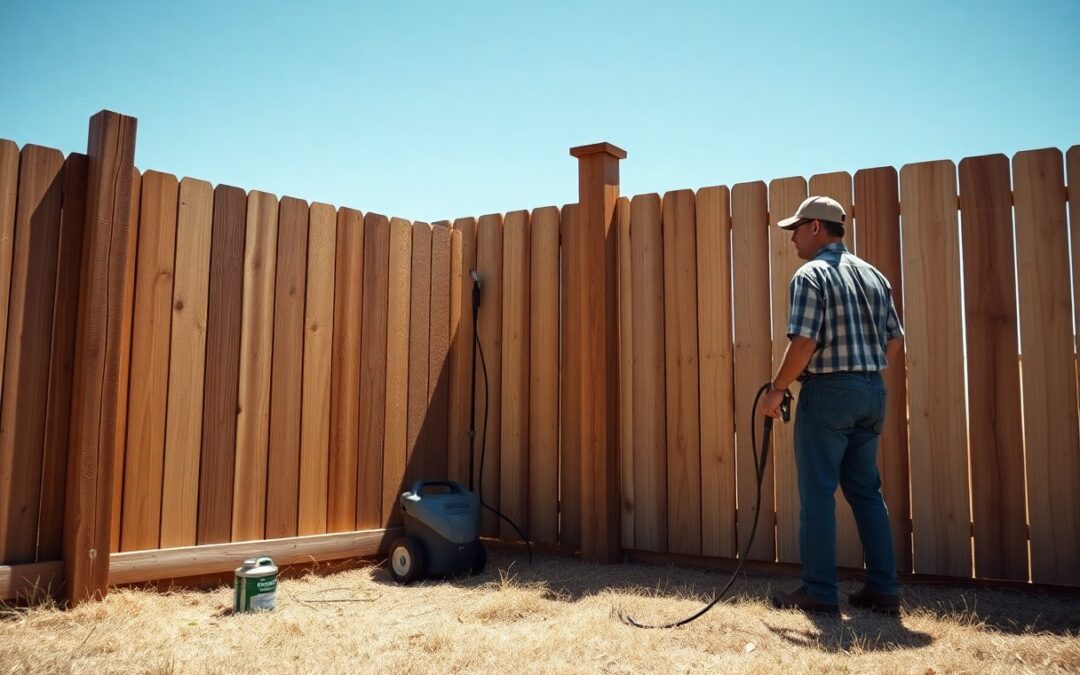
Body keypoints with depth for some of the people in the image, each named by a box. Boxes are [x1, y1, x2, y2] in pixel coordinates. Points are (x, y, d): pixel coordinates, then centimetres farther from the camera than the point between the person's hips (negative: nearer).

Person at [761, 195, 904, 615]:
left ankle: (819, 591, 3)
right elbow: (895, 340, 15)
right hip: (872, 392, 8)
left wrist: (777, 389, -10)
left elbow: (804, 343, -19)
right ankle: (883, 588, 16)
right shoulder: (873, 275, 14)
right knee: (866, 490, 13)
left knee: (818, 493, -1)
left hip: (828, 392, -8)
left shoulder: (811, 275, -10)